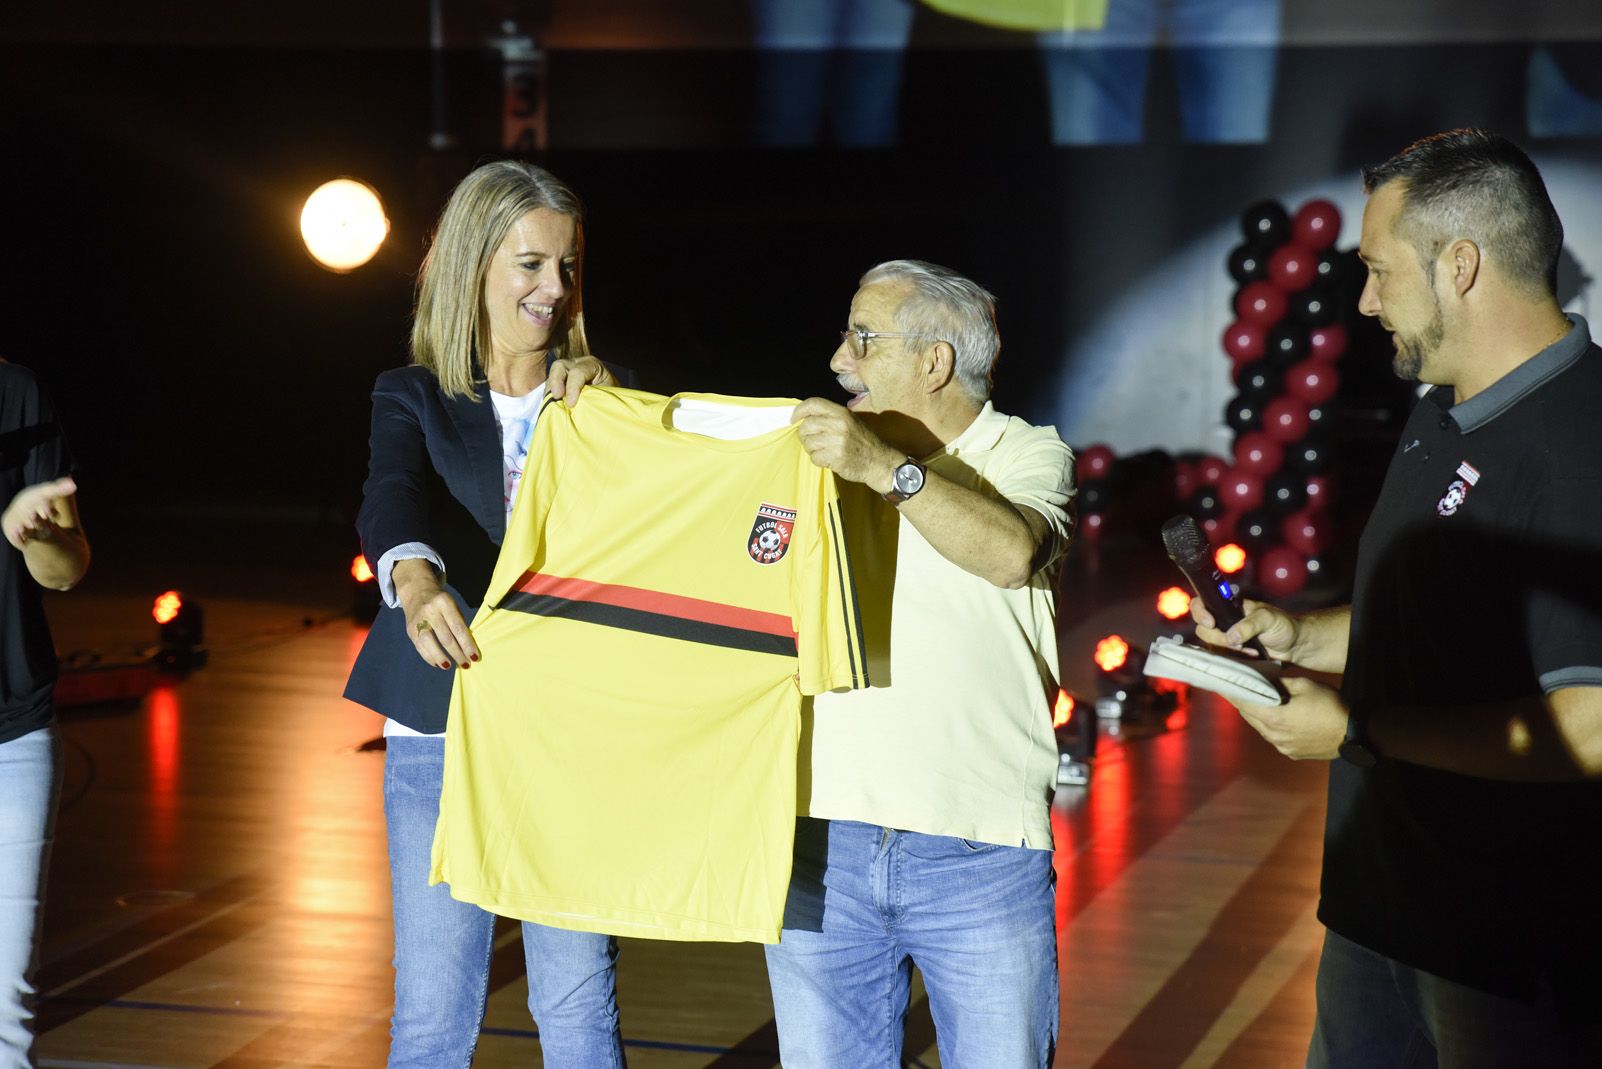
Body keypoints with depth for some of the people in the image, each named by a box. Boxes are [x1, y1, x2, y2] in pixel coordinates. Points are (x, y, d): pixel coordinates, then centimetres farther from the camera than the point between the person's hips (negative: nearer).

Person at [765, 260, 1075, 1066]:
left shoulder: (1026, 455, 2)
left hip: (979, 853, -3)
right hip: (823, 843, 4)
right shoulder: (823, 452, 14)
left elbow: (1013, 553, -19)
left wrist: (891, 470, -27)